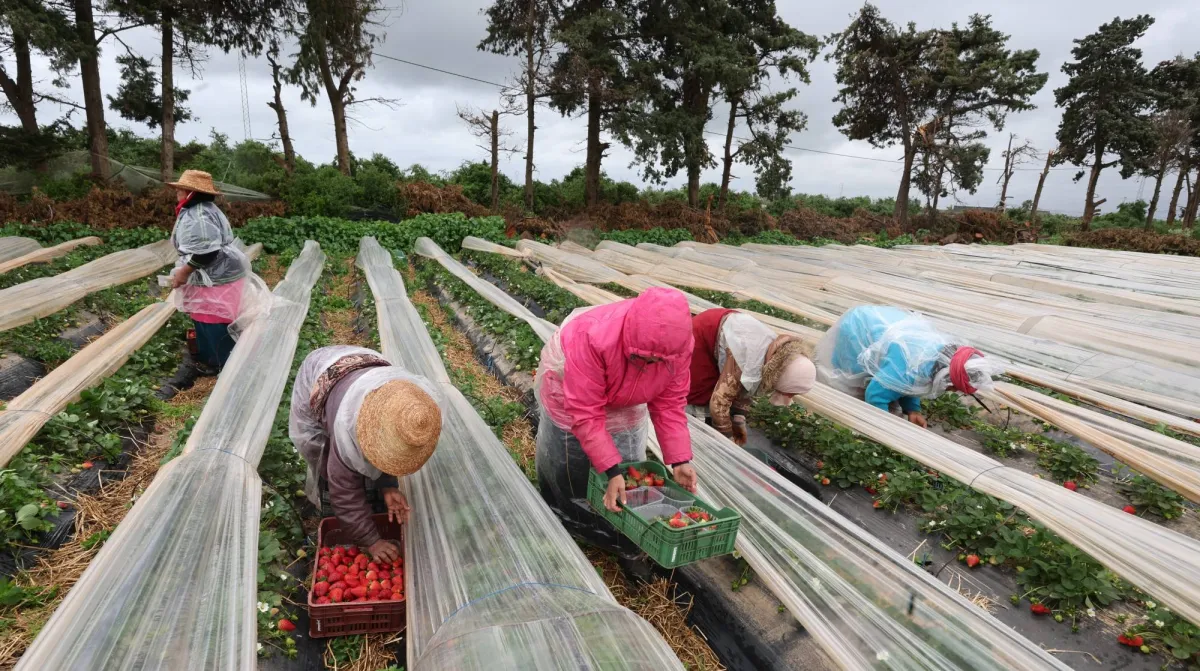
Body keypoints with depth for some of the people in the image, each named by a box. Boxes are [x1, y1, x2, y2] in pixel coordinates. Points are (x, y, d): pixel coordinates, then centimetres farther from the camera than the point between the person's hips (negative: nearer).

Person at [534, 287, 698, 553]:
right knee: (568, 464, 12)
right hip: (568, 385, -4)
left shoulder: (678, 345, -30)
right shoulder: (591, 338, -46)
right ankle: (566, 521, 39)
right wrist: (611, 470, -41)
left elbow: (669, 404, -18)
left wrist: (680, 461, -24)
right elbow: (586, 414, -40)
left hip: (623, 399, 4)